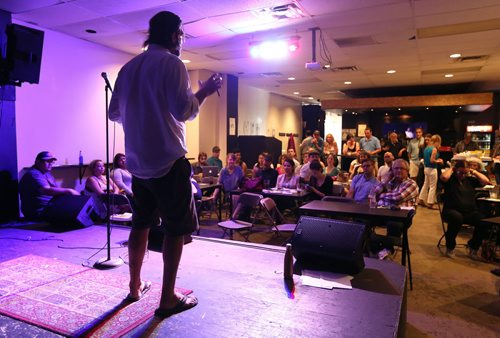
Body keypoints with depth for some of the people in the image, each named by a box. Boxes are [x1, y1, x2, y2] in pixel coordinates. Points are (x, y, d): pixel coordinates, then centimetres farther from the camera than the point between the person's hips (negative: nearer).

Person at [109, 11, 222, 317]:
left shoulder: (128, 67, 12)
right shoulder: (172, 63, -9)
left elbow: (114, 113, 15)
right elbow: (184, 111, -17)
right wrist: (205, 91, -1)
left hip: (138, 161, 7)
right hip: (169, 160, -7)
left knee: (141, 224, 17)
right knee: (176, 228, 1)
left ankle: (135, 286, 29)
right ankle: (168, 298, 8)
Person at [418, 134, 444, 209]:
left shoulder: (426, 148, 7)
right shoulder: (434, 149, -18)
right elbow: (432, 160, -23)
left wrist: (436, 160, 11)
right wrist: (438, 161, -6)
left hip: (426, 168, 8)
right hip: (432, 169, -8)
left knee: (426, 184, 19)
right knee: (433, 186, 2)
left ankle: (421, 199, 25)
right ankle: (430, 203, 8)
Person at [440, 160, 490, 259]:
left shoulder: (470, 179, 17)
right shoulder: (450, 178, 3)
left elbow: (485, 181, 8)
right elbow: (444, 177, -21)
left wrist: (474, 172, 9)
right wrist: (451, 169, -3)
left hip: (470, 212, 5)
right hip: (452, 211, -4)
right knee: (457, 218, -39)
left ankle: (473, 247, -2)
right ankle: (450, 247, -17)